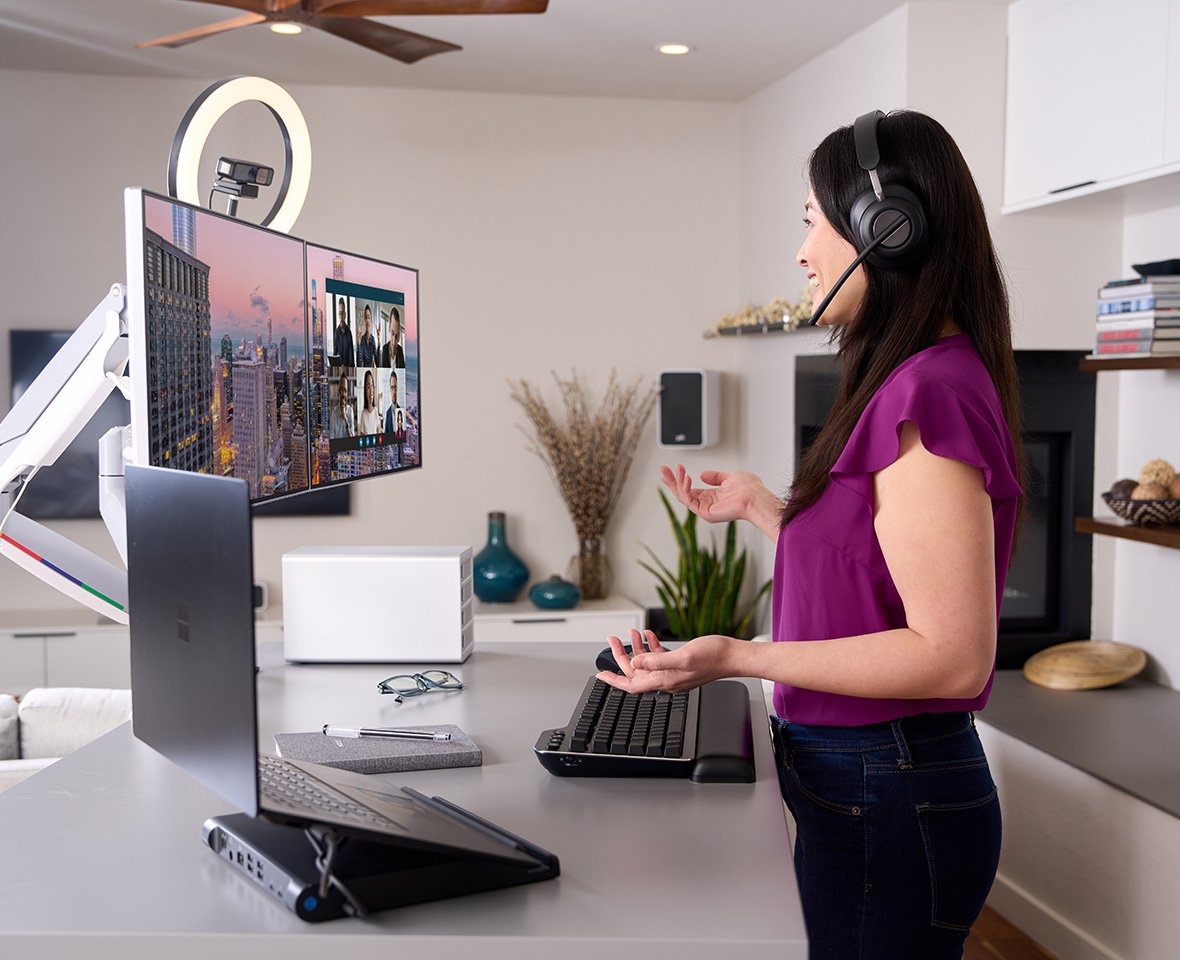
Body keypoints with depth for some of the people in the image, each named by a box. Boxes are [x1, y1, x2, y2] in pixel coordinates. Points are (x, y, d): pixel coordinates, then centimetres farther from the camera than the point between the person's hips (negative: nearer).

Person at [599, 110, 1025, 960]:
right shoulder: (912, 384, 10)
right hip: (863, 784, 10)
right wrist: (759, 507, 20)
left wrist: (740, 658, -30)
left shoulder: (929, 393, -22)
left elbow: (953, 656, -25)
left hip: (885, 801, -10)